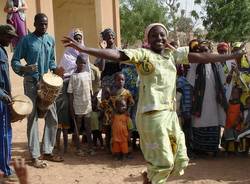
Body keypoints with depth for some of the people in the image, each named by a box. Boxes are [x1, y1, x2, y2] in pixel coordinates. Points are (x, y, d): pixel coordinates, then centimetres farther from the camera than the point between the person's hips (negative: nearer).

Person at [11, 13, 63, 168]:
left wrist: (55, 69, -2)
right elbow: (14, 61, -6)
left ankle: (47, 151, 19)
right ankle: (35, 156, 5)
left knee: (52, 118, 6)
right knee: (33, 118, -1)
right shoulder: (26, 40, -7)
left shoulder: (51, 40, 8)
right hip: (31, 83, -5)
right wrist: (24, 68, -27)